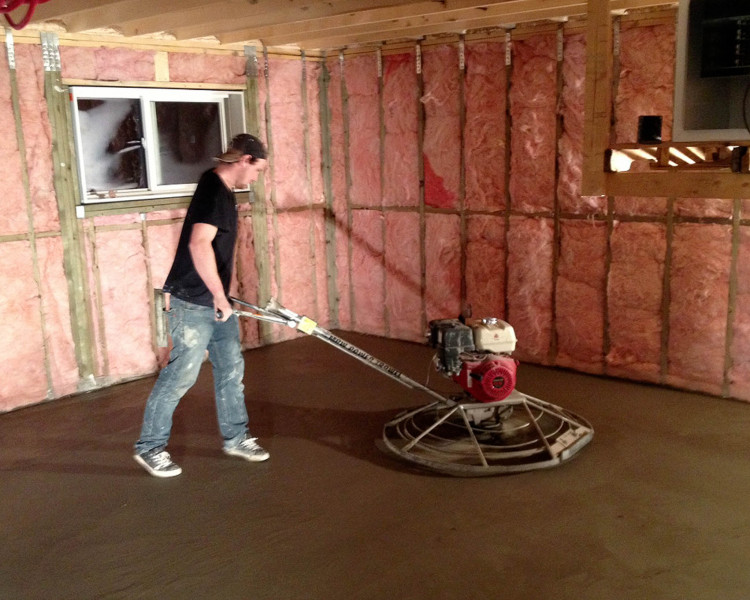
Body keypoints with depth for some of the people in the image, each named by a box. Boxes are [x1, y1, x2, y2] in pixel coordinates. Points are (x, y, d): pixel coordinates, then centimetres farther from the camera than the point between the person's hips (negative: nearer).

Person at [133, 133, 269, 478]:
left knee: (231, 369, 14)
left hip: (215, 301, 10)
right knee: (180, 375, -1)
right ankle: (149, 448, 14)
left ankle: (235, 438, 27)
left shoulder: (222, 190, 13)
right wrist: (220, 298, -24)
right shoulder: (213, 190, -19)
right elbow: (199, 245, -31)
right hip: (193, 303, -10)